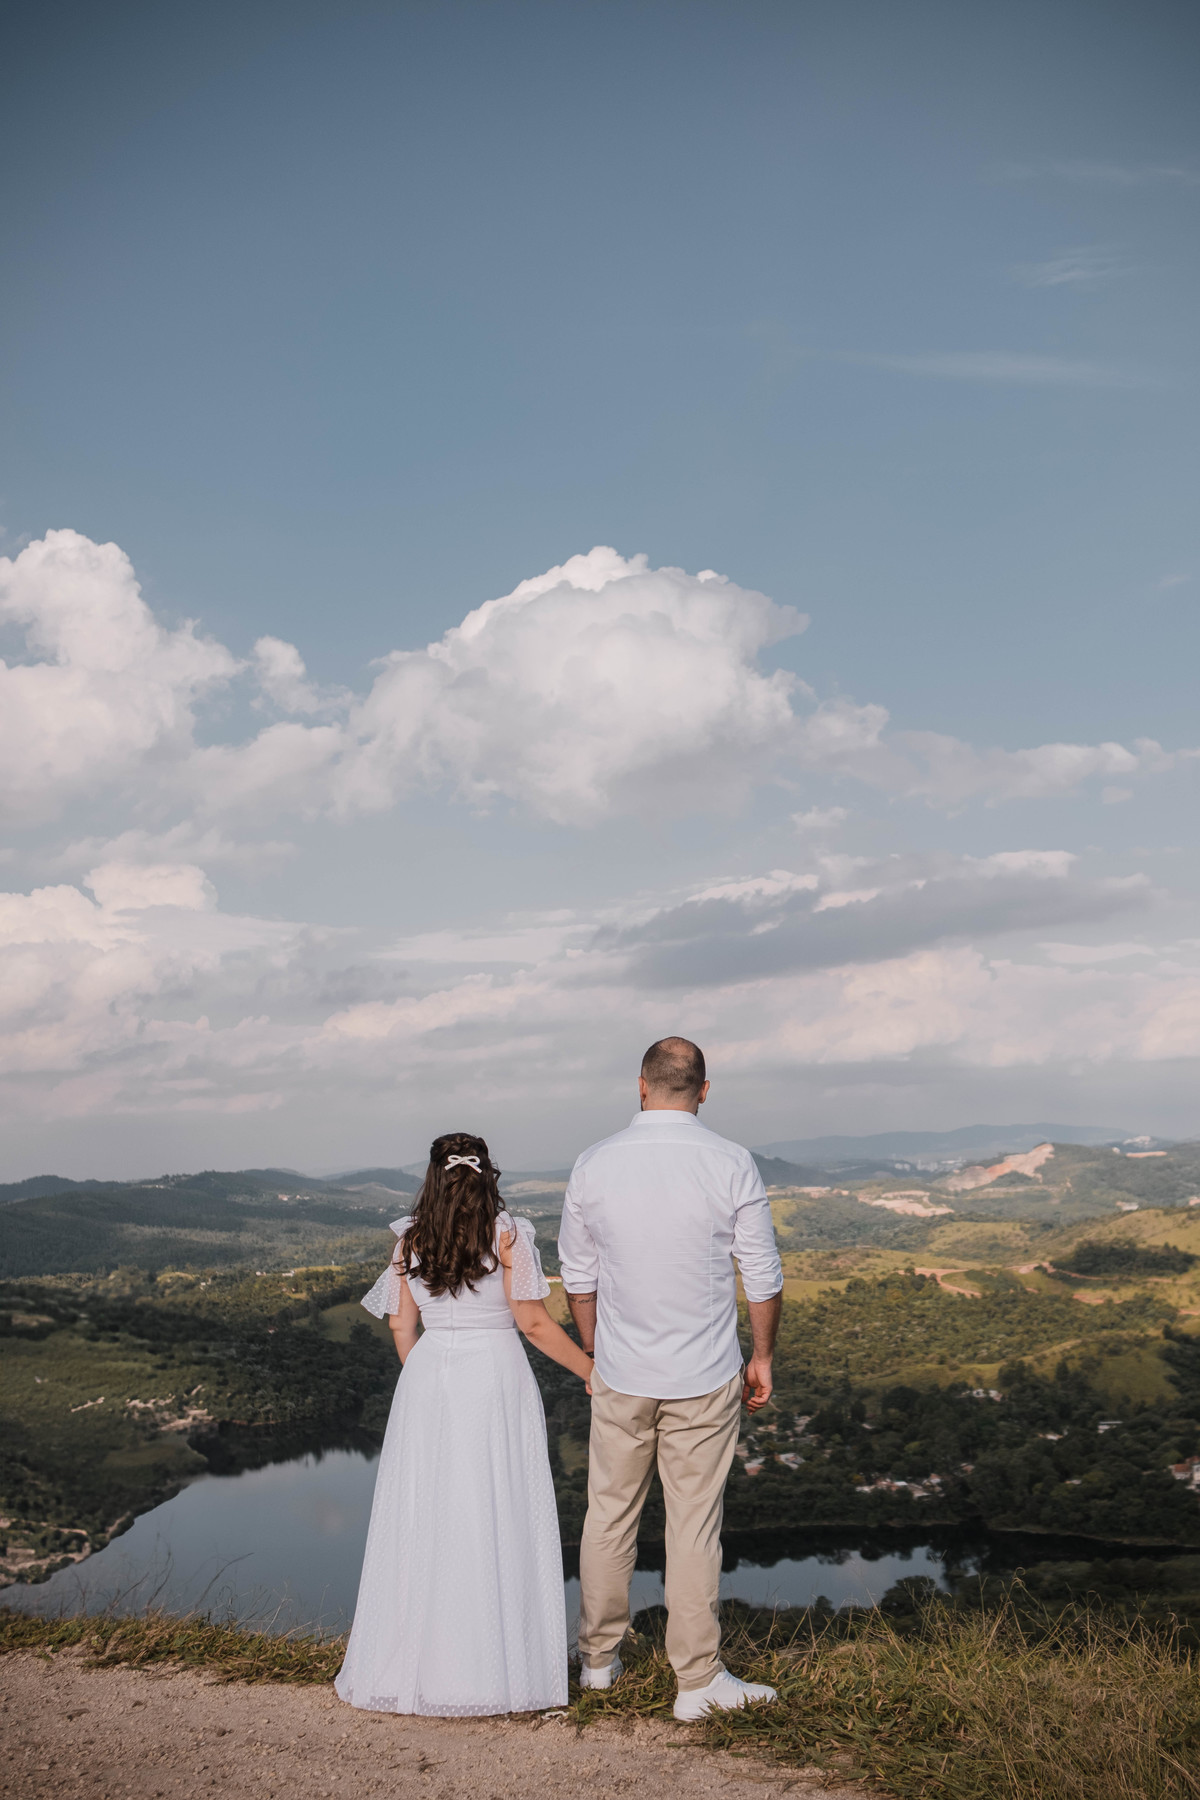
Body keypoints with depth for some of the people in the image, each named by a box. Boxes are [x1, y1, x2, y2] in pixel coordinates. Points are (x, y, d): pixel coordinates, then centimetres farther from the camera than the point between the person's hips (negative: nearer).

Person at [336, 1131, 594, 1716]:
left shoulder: (410, 1240, 4)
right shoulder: (507, 1234, -7)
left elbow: (400, 1325, 8)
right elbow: (534, 1322, -8)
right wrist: (591, 1371, 2)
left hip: (426, 1381, 3)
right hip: (495, 1380, -3)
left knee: (423, 1519, 10)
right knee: (497, 1521, 3)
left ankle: (410, 1662, 18)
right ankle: (492, 1668, 8)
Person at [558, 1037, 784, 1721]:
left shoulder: (593, 1165, -3)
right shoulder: (733, 1164, -9)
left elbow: (578, 1278, 5)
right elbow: (763, 1275, -3)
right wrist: (763, 1357, 10)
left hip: (619, 1377, 2)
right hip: (705, 1380, -2)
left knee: (610, 1515, 15)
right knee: (695, 1526, 6)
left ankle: (599, 1659, 28)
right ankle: (698, 1680, 14)